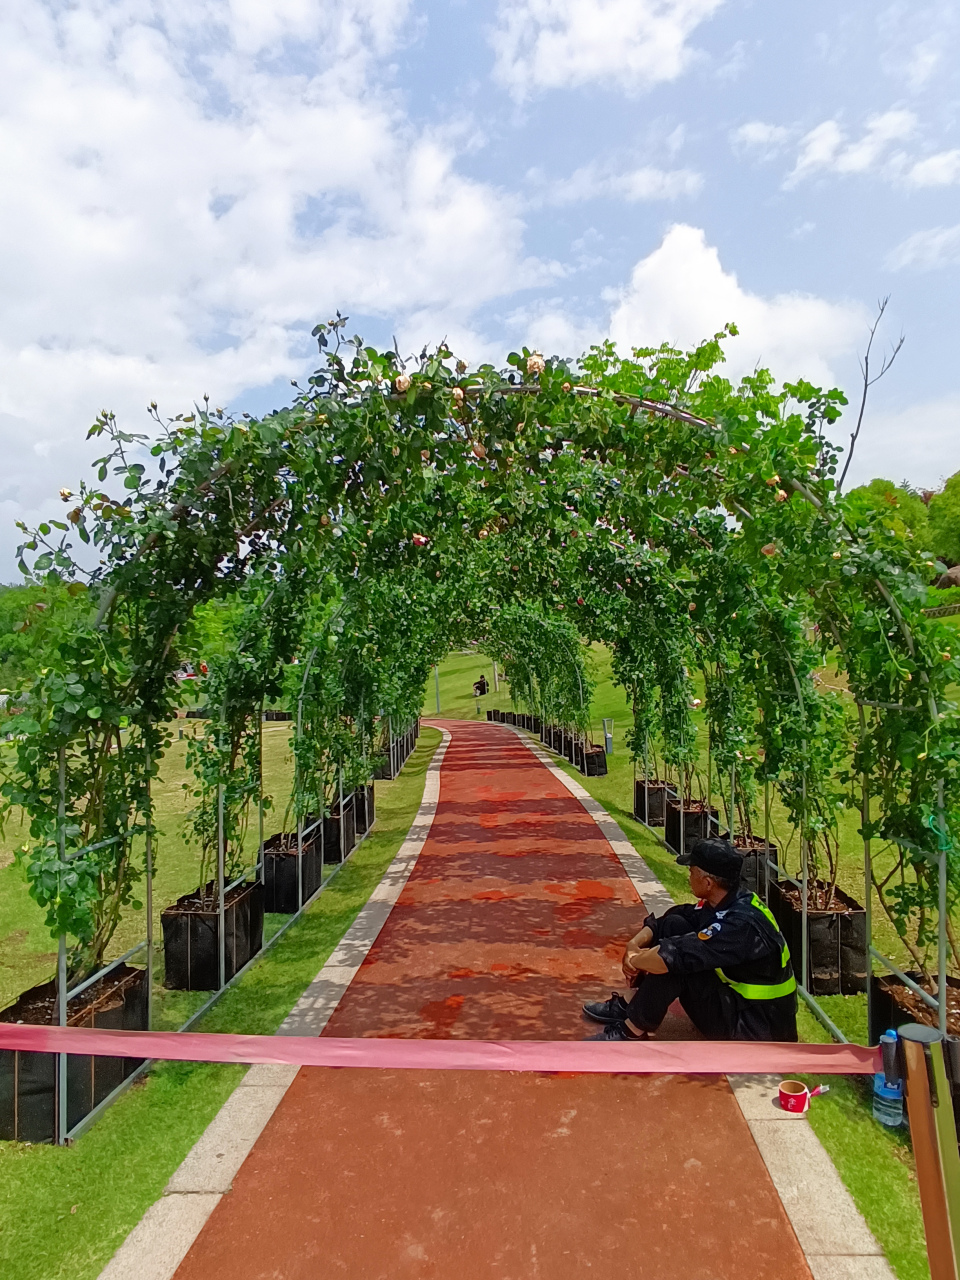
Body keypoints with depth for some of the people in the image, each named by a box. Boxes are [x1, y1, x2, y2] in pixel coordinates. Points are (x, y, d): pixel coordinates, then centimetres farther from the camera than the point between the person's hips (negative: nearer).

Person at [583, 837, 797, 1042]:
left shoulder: (742, 923, -30)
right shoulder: (724, 902, -2)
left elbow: (675, 957, -37)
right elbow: (665, 920, 6)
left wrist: (634, 959, -19)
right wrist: (634, 945, -10)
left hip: (757, 1027, -9)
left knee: (675, 964, -26)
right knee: (674, 926, -1)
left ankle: (633, 1031, -7)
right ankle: (631, 1006, 4)